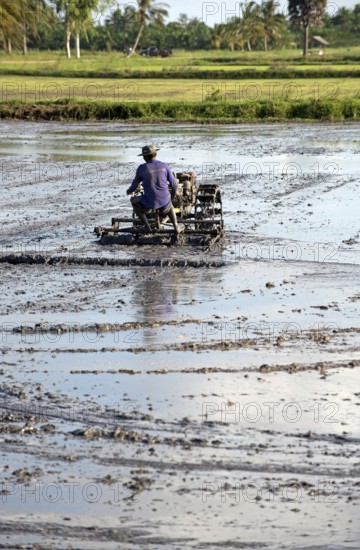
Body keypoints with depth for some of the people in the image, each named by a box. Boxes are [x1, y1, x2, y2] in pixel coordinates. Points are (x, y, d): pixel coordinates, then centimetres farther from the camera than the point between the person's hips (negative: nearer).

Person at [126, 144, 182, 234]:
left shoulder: (142, 168, -7)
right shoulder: (164, 166, -2)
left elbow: (135, 183, 11)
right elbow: (173, 183, 5)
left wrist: (130, 191, 34)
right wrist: (174, 191, 29)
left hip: (149, 203, -3)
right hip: (164, 201, 3)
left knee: (134, 201, 30)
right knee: (168, 206, 40)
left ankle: (147, 227, 26)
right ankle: (176, 226, 22)